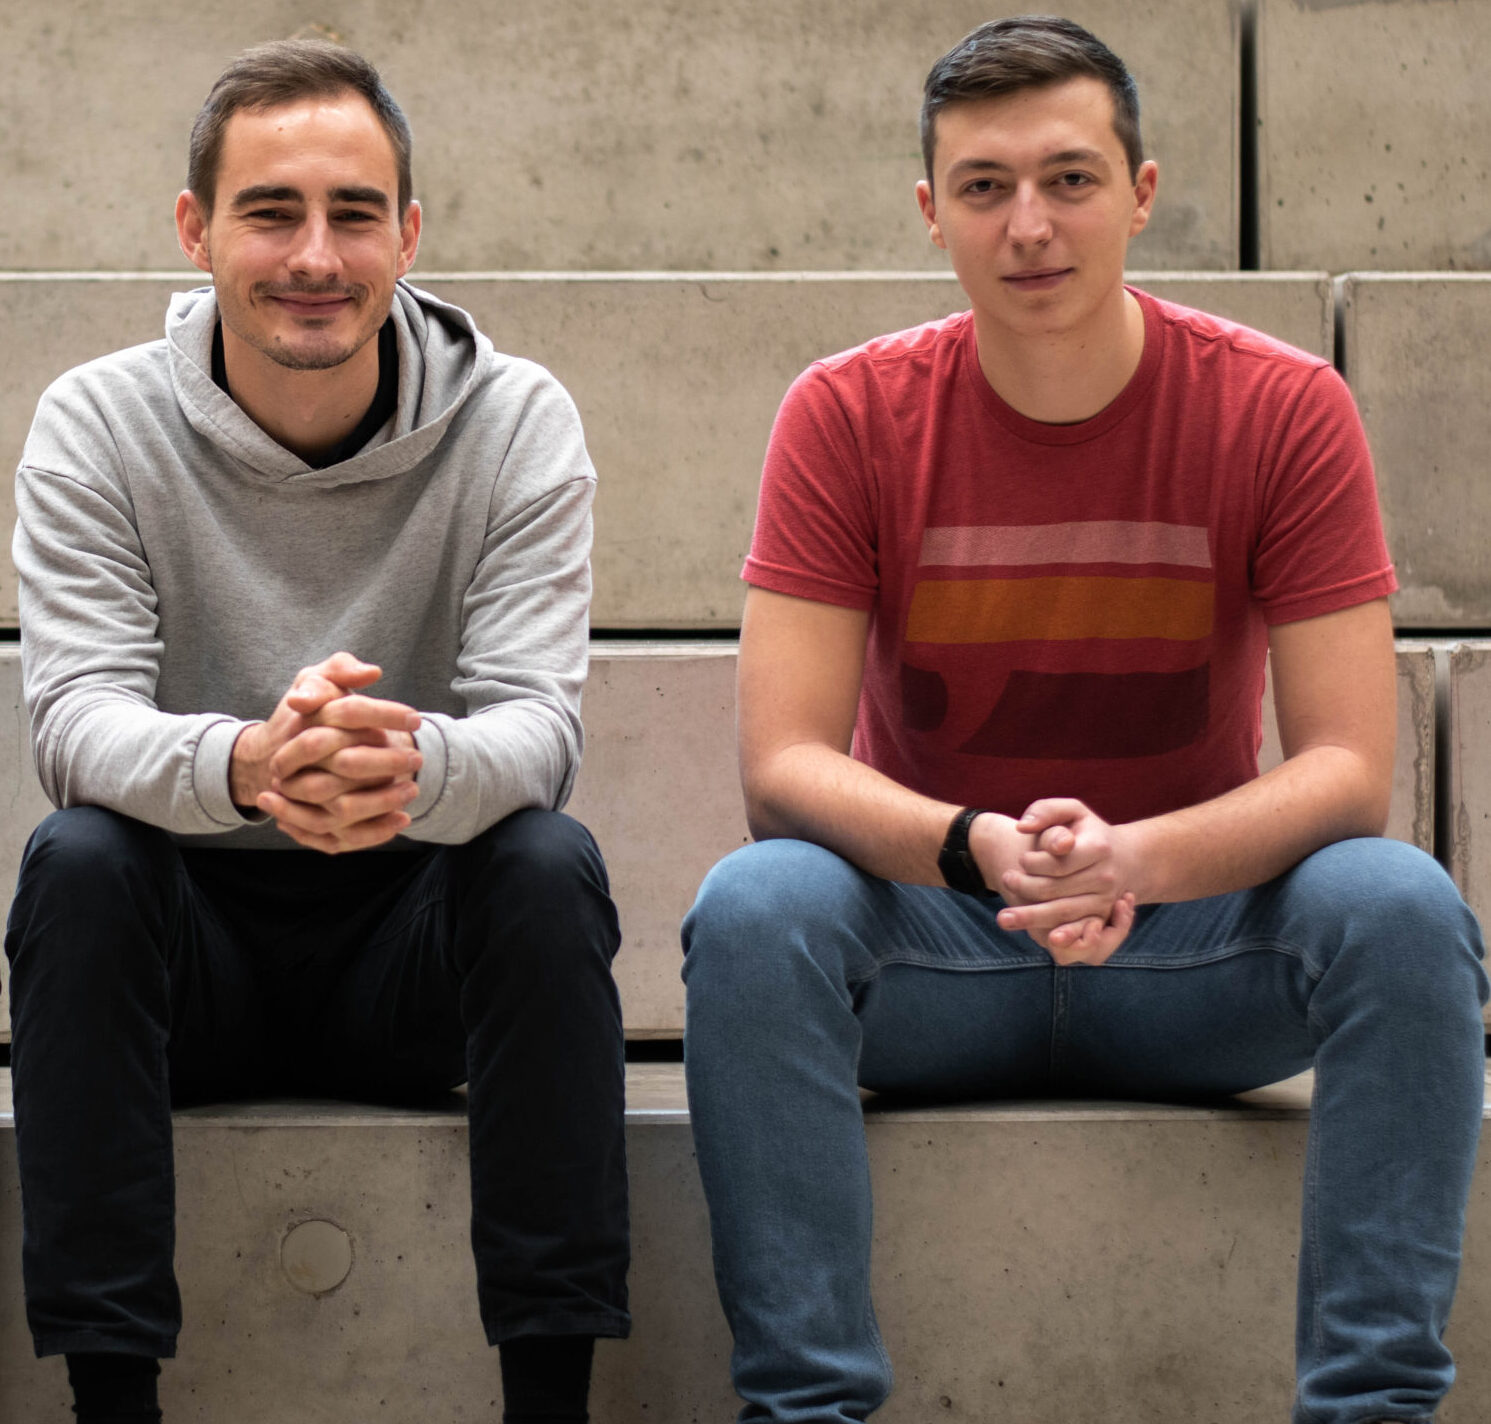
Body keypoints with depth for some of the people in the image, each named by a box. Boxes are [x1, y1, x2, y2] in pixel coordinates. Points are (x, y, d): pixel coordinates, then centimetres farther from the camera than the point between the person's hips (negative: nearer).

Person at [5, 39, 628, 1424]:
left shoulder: (517, 422, -7)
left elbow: (538, 724, -17)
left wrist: (415, 765, -44)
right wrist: (244, 766, -44)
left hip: (416, 934, 0)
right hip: (191, 932, 0)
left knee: (553, 864, -29)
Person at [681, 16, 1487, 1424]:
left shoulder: (1280, 409, -9)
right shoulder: (850, 414, -8)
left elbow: (1349, 771, -15)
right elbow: (781, 766, -15)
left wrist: (1134, 860, -34)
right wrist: (978, 849, -35)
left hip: (1193, 938, 0)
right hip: (933, 949, 0)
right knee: (751, 911, -31)